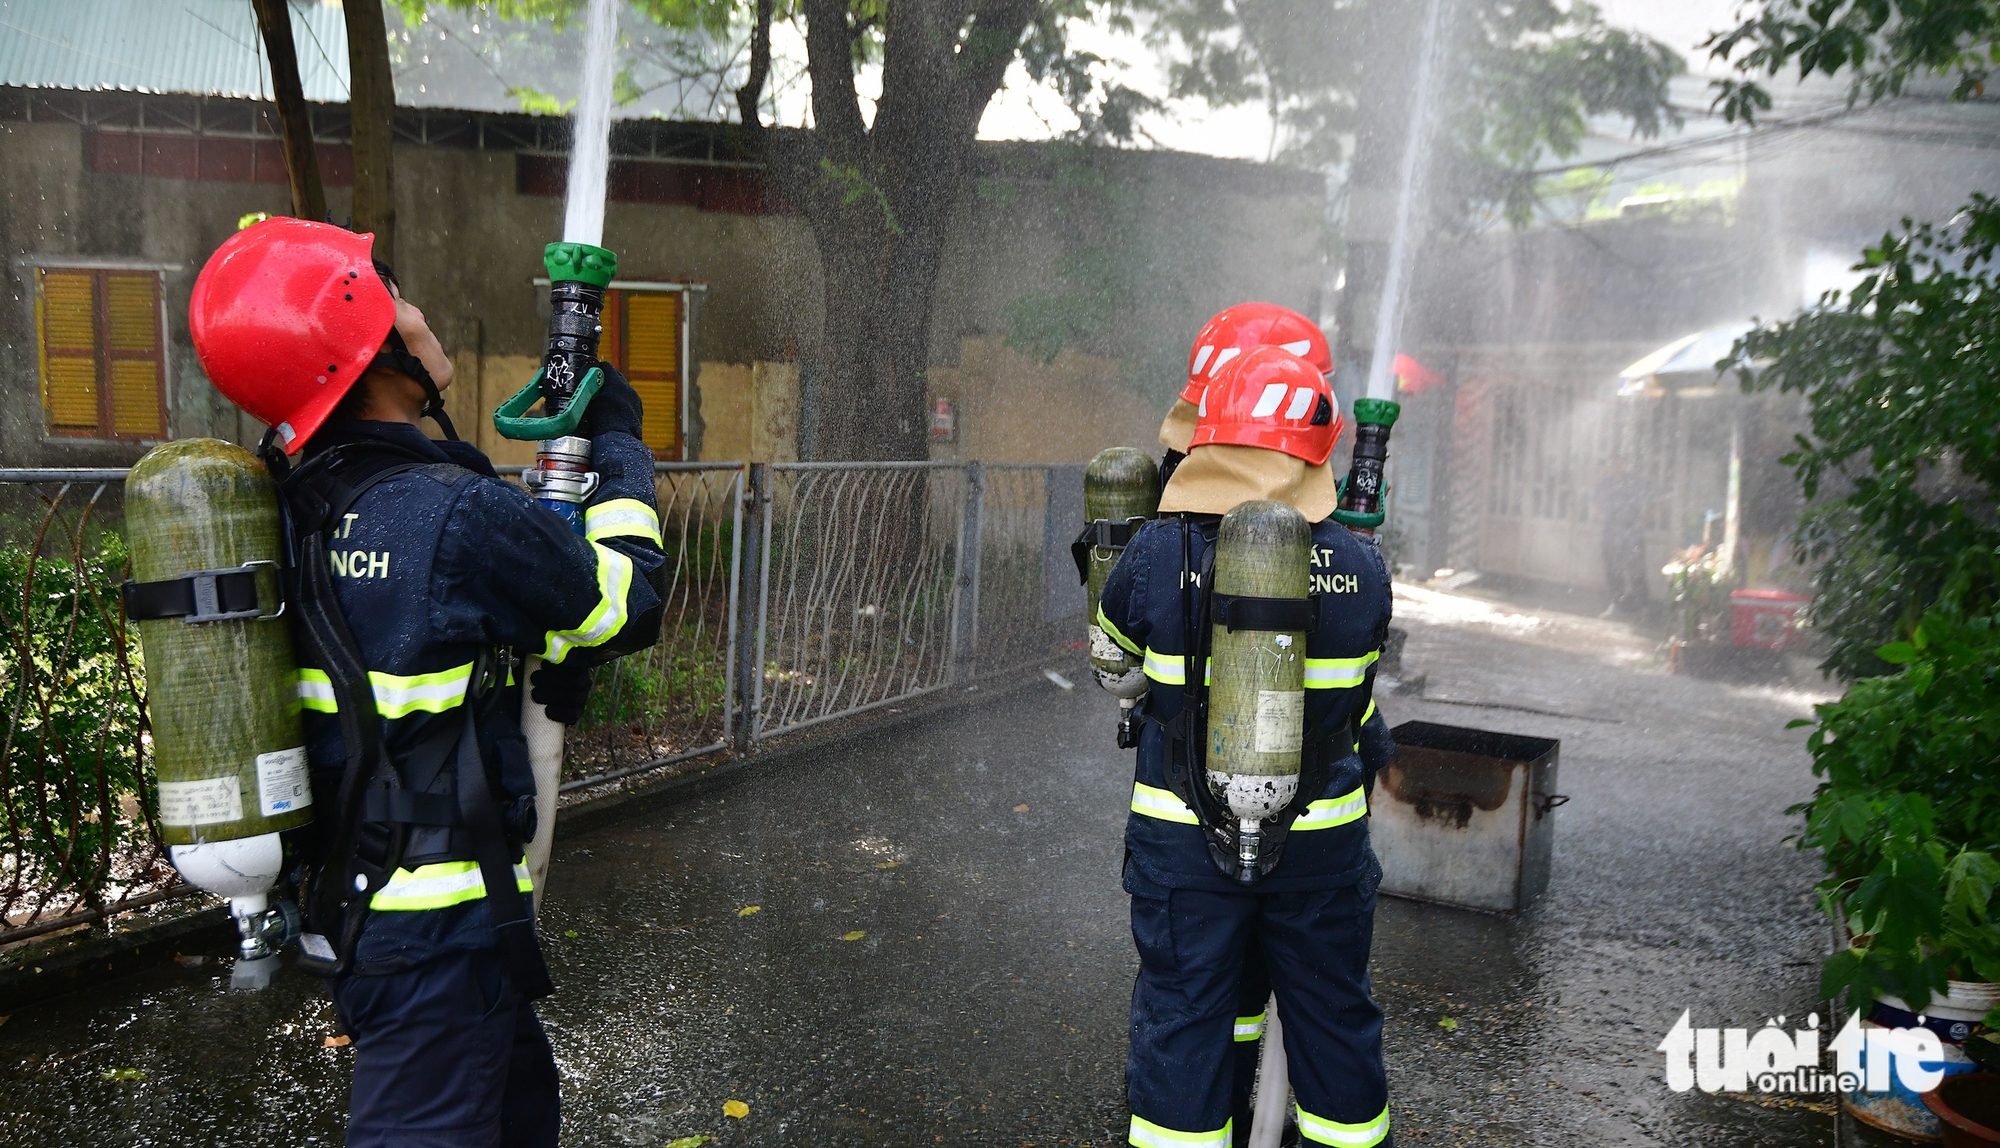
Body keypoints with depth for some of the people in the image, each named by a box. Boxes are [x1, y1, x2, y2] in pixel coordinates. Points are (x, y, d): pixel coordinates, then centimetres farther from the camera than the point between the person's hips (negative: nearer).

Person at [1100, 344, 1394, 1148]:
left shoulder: (1156, 555, -13)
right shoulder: (1361, 568, -8)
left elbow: (1112, 643, 7)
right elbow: (1360, 701, 7)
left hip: (1185, 833, -1)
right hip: (1322, 833, 2)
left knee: (1182, 1015, 12)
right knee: (1332, 1010, 19)